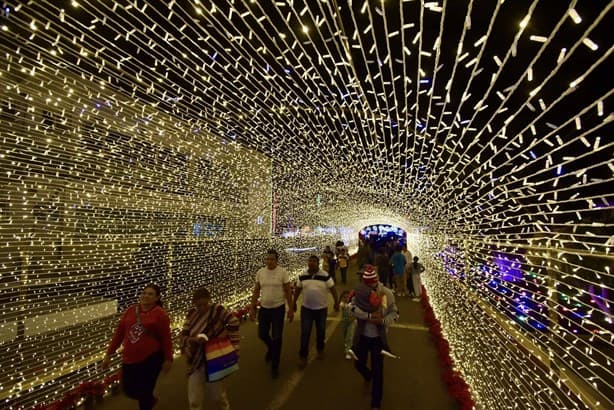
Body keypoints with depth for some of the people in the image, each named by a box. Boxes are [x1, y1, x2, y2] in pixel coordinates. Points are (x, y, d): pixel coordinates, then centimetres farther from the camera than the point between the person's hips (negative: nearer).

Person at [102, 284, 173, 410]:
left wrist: (168, 359, -9)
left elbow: (166, 338, -11)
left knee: (145, 392, 5)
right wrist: (109, 354, 8)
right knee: (129, 390, 16)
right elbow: (119, 333, 8)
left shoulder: (160, 314, -13)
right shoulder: (130, 310, 1)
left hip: (151, 359, -5)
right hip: (129, 359, 5)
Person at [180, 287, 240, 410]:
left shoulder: (216, 309, -17)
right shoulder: (192, 314, -4)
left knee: (218, 395, 16)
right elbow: (183, 337, -3)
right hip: (196, 362, 3)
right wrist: (193, 339, -24)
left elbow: (233, 322, -11)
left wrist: (233, 346, -11)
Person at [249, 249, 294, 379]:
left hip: (278, 309, -3)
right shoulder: (260, 272, -4)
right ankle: (271, 348, 50)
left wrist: (291, 309, -6)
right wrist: (252, 308, 3)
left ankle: (275, 366, 27)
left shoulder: (283, 272, -14)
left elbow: (288, 292, -8)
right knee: (262, 334, 15)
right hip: (264, 308, 4)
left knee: (276, 338, 5)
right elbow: (256, 291, 4)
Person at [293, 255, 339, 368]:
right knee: (305, 333, 2)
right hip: (306, 308, 1)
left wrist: (336, 302, -4)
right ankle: (303, 356, 17)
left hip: (321, 308, -1)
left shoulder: (325, 275, -15)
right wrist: (294, 303, 11)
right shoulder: (302, 276, -6)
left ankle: (320, 349, 43)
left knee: (321, 331, 18)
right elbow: (298, 289, 5)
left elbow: (332, 289, -7)